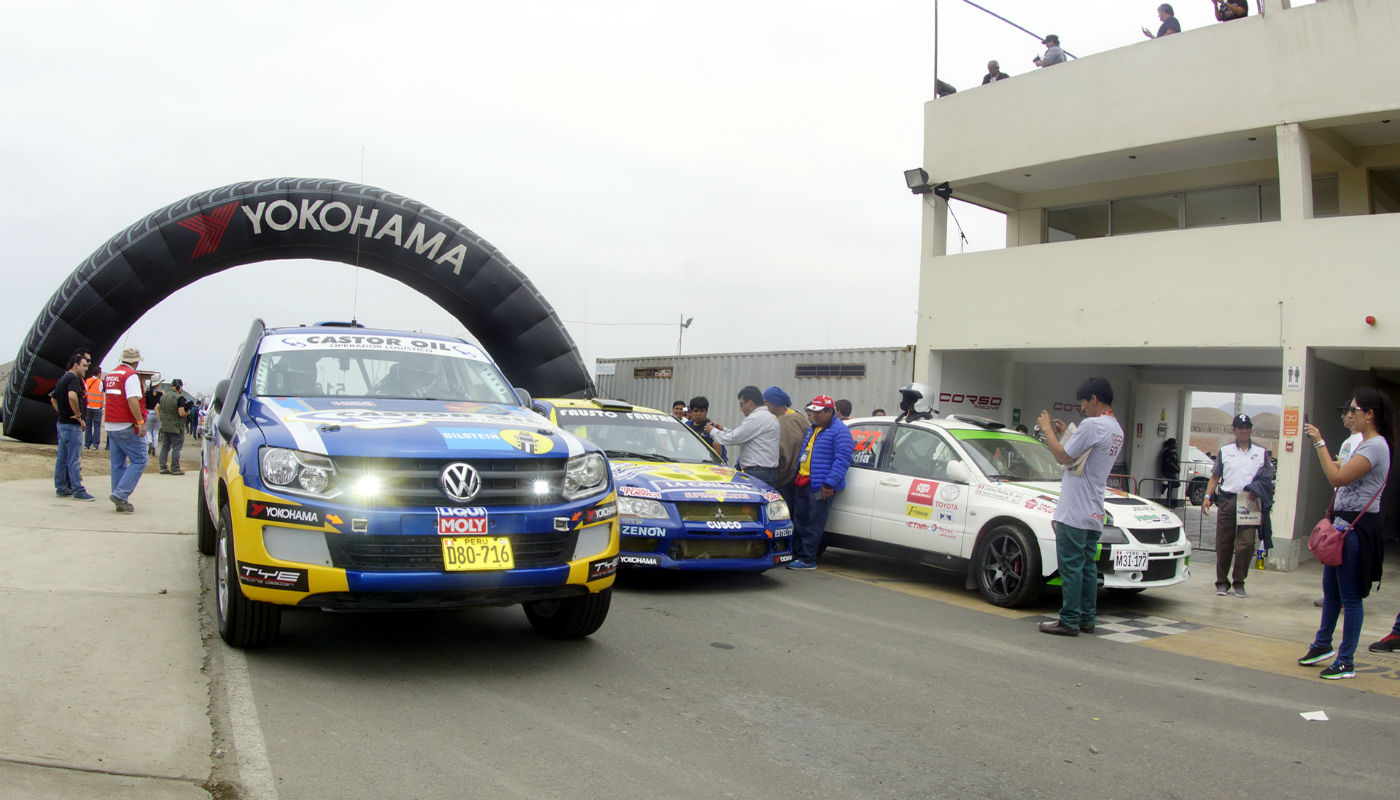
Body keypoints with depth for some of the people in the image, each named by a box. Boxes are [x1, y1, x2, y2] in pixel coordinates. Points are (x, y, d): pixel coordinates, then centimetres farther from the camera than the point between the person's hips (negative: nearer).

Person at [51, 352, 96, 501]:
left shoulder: (62, 378, 16)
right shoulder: (74, 379, -15)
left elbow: (53, 400, 27)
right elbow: (72, 396, -33)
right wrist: (78, 415, -22)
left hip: (62, 422, 10)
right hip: (72, 424, -10)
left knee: (62, 457, 14)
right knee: (74, 459, -7)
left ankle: (61, 488, 20)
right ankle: (77, 490, -6)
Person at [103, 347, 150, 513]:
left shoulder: (110, 374, 16)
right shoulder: (131, 375, -11)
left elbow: (108, 399, 22)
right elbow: (132, 400, -21)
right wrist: (140, 421, -21)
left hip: (111, 425, 9)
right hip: (127, 426, -9)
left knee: (118, 463, 10)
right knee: (139, 461, -4)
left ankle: (120, 502, 12)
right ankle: (121, 494, -15)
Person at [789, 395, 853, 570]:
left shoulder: (840, 431, -10)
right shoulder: (813, 428, 19)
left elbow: (842, 460, -16)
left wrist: (829, 484, -21)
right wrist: (796, 476, 21)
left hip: (820, 487, -9)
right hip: (802, 482, 9)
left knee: (813, 524, -5)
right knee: (799, 521, 12)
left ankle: (808, 559, -1)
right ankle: (796, 553, 20)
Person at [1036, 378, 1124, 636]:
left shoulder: (1093, 425, -14)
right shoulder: (1116, 430, 16)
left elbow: (1063, 457, -12)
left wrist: (1047, 429, -1)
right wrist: (1064, 434, 20)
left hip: (1074, 512, -9)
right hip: (1094, 513, 9)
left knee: (1071, 566, -5)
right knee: (1087, 565, 13)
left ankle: (1069, 621, -3)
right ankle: (1087, 618, 17)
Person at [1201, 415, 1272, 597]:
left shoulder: (1261, 452, 12)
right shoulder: (1224, 451, 13)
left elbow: (1269, 478, 14)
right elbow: (1215, 476, 13)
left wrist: (1258, 492, -5)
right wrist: (1207, 496, 0)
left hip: (1249, 503, -1)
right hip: (1227, 501, 1)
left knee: (1246, 544, -9)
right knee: (1223, 545, 2)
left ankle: (1239, 582, 6)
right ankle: (1222, 582, 13)